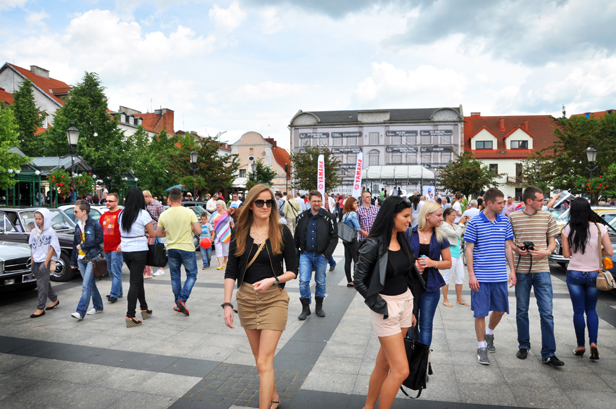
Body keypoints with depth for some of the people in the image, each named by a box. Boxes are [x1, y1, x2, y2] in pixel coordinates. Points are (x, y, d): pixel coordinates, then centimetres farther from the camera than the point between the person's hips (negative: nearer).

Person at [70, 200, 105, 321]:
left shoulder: (94, 225, -9)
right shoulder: (78, 226, 13)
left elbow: (99, 239, -15)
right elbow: (75, 244, 17)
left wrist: (83, 246, -13)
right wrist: (73, 261, 16)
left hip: (92, 259, -7)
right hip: (81, 260, 7)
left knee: (86, 286, -11)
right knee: (91, 284, 14)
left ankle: (81, 312, -13)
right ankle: (98, 306, 26)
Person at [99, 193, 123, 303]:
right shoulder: (104, 215, 15)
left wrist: (121, 244, -19)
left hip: (116, 249, -8)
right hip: (106, 248, 8)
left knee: (116, 272, -6)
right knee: (111, 272, 14)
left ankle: (114, 294, -2)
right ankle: (119, 292, 24)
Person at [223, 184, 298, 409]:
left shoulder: (282, 231, -7)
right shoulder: (240, 232, -1)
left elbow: (293, 271, -3)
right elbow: (231, 270, -1)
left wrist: (273, 280, -21)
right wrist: (227, 303, -8)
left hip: (274, 299, -3)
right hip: (246, 298, 4)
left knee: (264, 362, -6)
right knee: (259, 357, 17)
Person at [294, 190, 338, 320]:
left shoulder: (328, 217, -3)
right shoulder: (302, 217, 3)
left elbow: (334, 237, -3)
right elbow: (297, 236, 11)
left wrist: (327, 253, -10)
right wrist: (297, 251, 4)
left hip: (321, 255, -1)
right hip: (305, 254, 1)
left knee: (321, 282, 10)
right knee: (303, 281, -5)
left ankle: (319, 307, 27)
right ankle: (305, 308, 8)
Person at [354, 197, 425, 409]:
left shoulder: (402, 241, 6)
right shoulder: (374, 244, -16)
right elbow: (359, 280, -13)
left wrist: (411, 309, 16)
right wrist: (381, 308, -12)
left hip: (405, 302, 7)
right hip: (386, 306, -7)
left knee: (384, 363, 16)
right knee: (401, 370, -5)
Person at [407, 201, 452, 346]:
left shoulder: (440, 238, 4)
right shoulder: (409, 234, -2)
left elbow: (448, 263, 7)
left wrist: (432, 263, -11)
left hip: (430, 287, 1)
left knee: (426, 326, 7)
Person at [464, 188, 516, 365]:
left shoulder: (505, 221, 6)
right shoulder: (475, 223, -7)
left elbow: (508, 247, 13)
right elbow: (469, 249, -5)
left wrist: (512, 270, 8)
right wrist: (471, 274, -10)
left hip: (500, 276, 4)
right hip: (481, 276, -4)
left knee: (500, 309, 14)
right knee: (480, 312, 2)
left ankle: (489, 333, 42)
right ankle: (481, 347, 16)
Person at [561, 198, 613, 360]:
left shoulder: (568, 230, -8)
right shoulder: (599, 228, -7)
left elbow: (566, 253, -5)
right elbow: (610, 252, -8)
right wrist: (596, 250, 10)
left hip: (574, 275, -1)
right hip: (593, 275, 1)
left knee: (578, 311, 9)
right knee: (591, 309, 17)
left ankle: (581, 346, 16)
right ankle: (593, 342, 4)